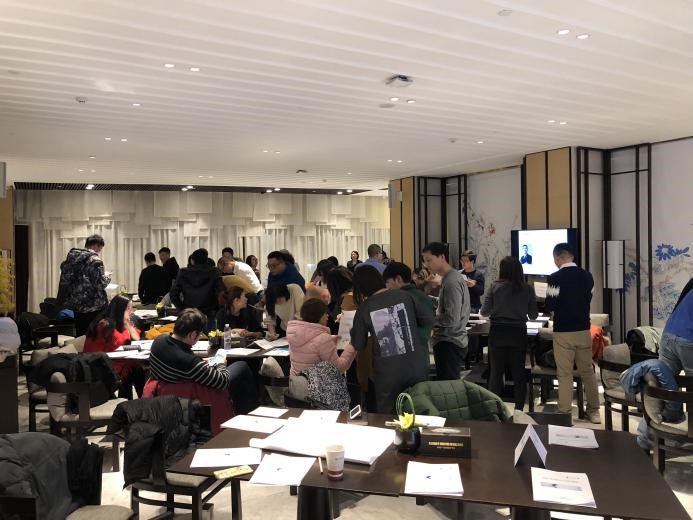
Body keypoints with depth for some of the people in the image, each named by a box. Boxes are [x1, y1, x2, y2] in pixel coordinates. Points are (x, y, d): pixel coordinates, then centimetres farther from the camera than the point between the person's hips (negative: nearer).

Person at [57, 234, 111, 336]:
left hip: (76, 305, 7)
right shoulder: (94, 260, -14)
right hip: (94, 308, -7)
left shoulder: (71, 257, 9)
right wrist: (107, 276, 0)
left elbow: (65, 280, 13)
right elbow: (100, 284, -18)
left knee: (81, 337, 13)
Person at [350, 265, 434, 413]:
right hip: (416, 368, 2)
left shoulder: (364, 309, -5)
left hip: (386, 375, -1)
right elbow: (429, 320, 5)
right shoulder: (404, 296, -3)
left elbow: (358, 346, 3)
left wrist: (354, 331, 21)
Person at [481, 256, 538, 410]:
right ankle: (519, 409, 14)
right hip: (518, 334, 0)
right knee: (519, 373, 10)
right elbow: (533, 315, 4)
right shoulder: (528, 289, -2)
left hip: (497, 333, 0)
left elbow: (484, 312, -3)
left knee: (496, 372, 8)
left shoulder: (495, 286, -5)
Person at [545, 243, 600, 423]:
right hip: (583, 330, 5)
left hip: (563, 331, -4)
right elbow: (587, 300, 13)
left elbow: (550, 306, -12)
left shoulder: (556, 278, -13)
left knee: (565, 373, 3)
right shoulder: (587, 276, 3)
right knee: (587, 371, 14)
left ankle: (565, 412, 7)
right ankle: (594, 411, 20)